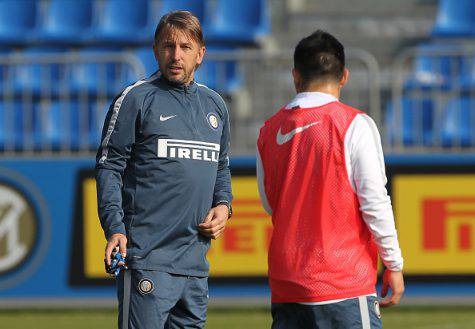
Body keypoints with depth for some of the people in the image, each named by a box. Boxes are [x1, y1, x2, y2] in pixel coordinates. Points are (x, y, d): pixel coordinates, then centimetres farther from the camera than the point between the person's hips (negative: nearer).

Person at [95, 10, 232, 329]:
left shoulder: (214, 105, 17)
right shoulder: (136, 99, -1)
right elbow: (109, 167, -4)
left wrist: (223, 205, 7)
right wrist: (115, 229, -16)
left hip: (196, 262, 6)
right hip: (148, 259, -6)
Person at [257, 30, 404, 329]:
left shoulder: (269, 131, 9)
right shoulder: (355, 125, -6)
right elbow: (375, 203, -9)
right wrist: (394, 265, -1)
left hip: (285, 281, 5)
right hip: (345, 282, -5)